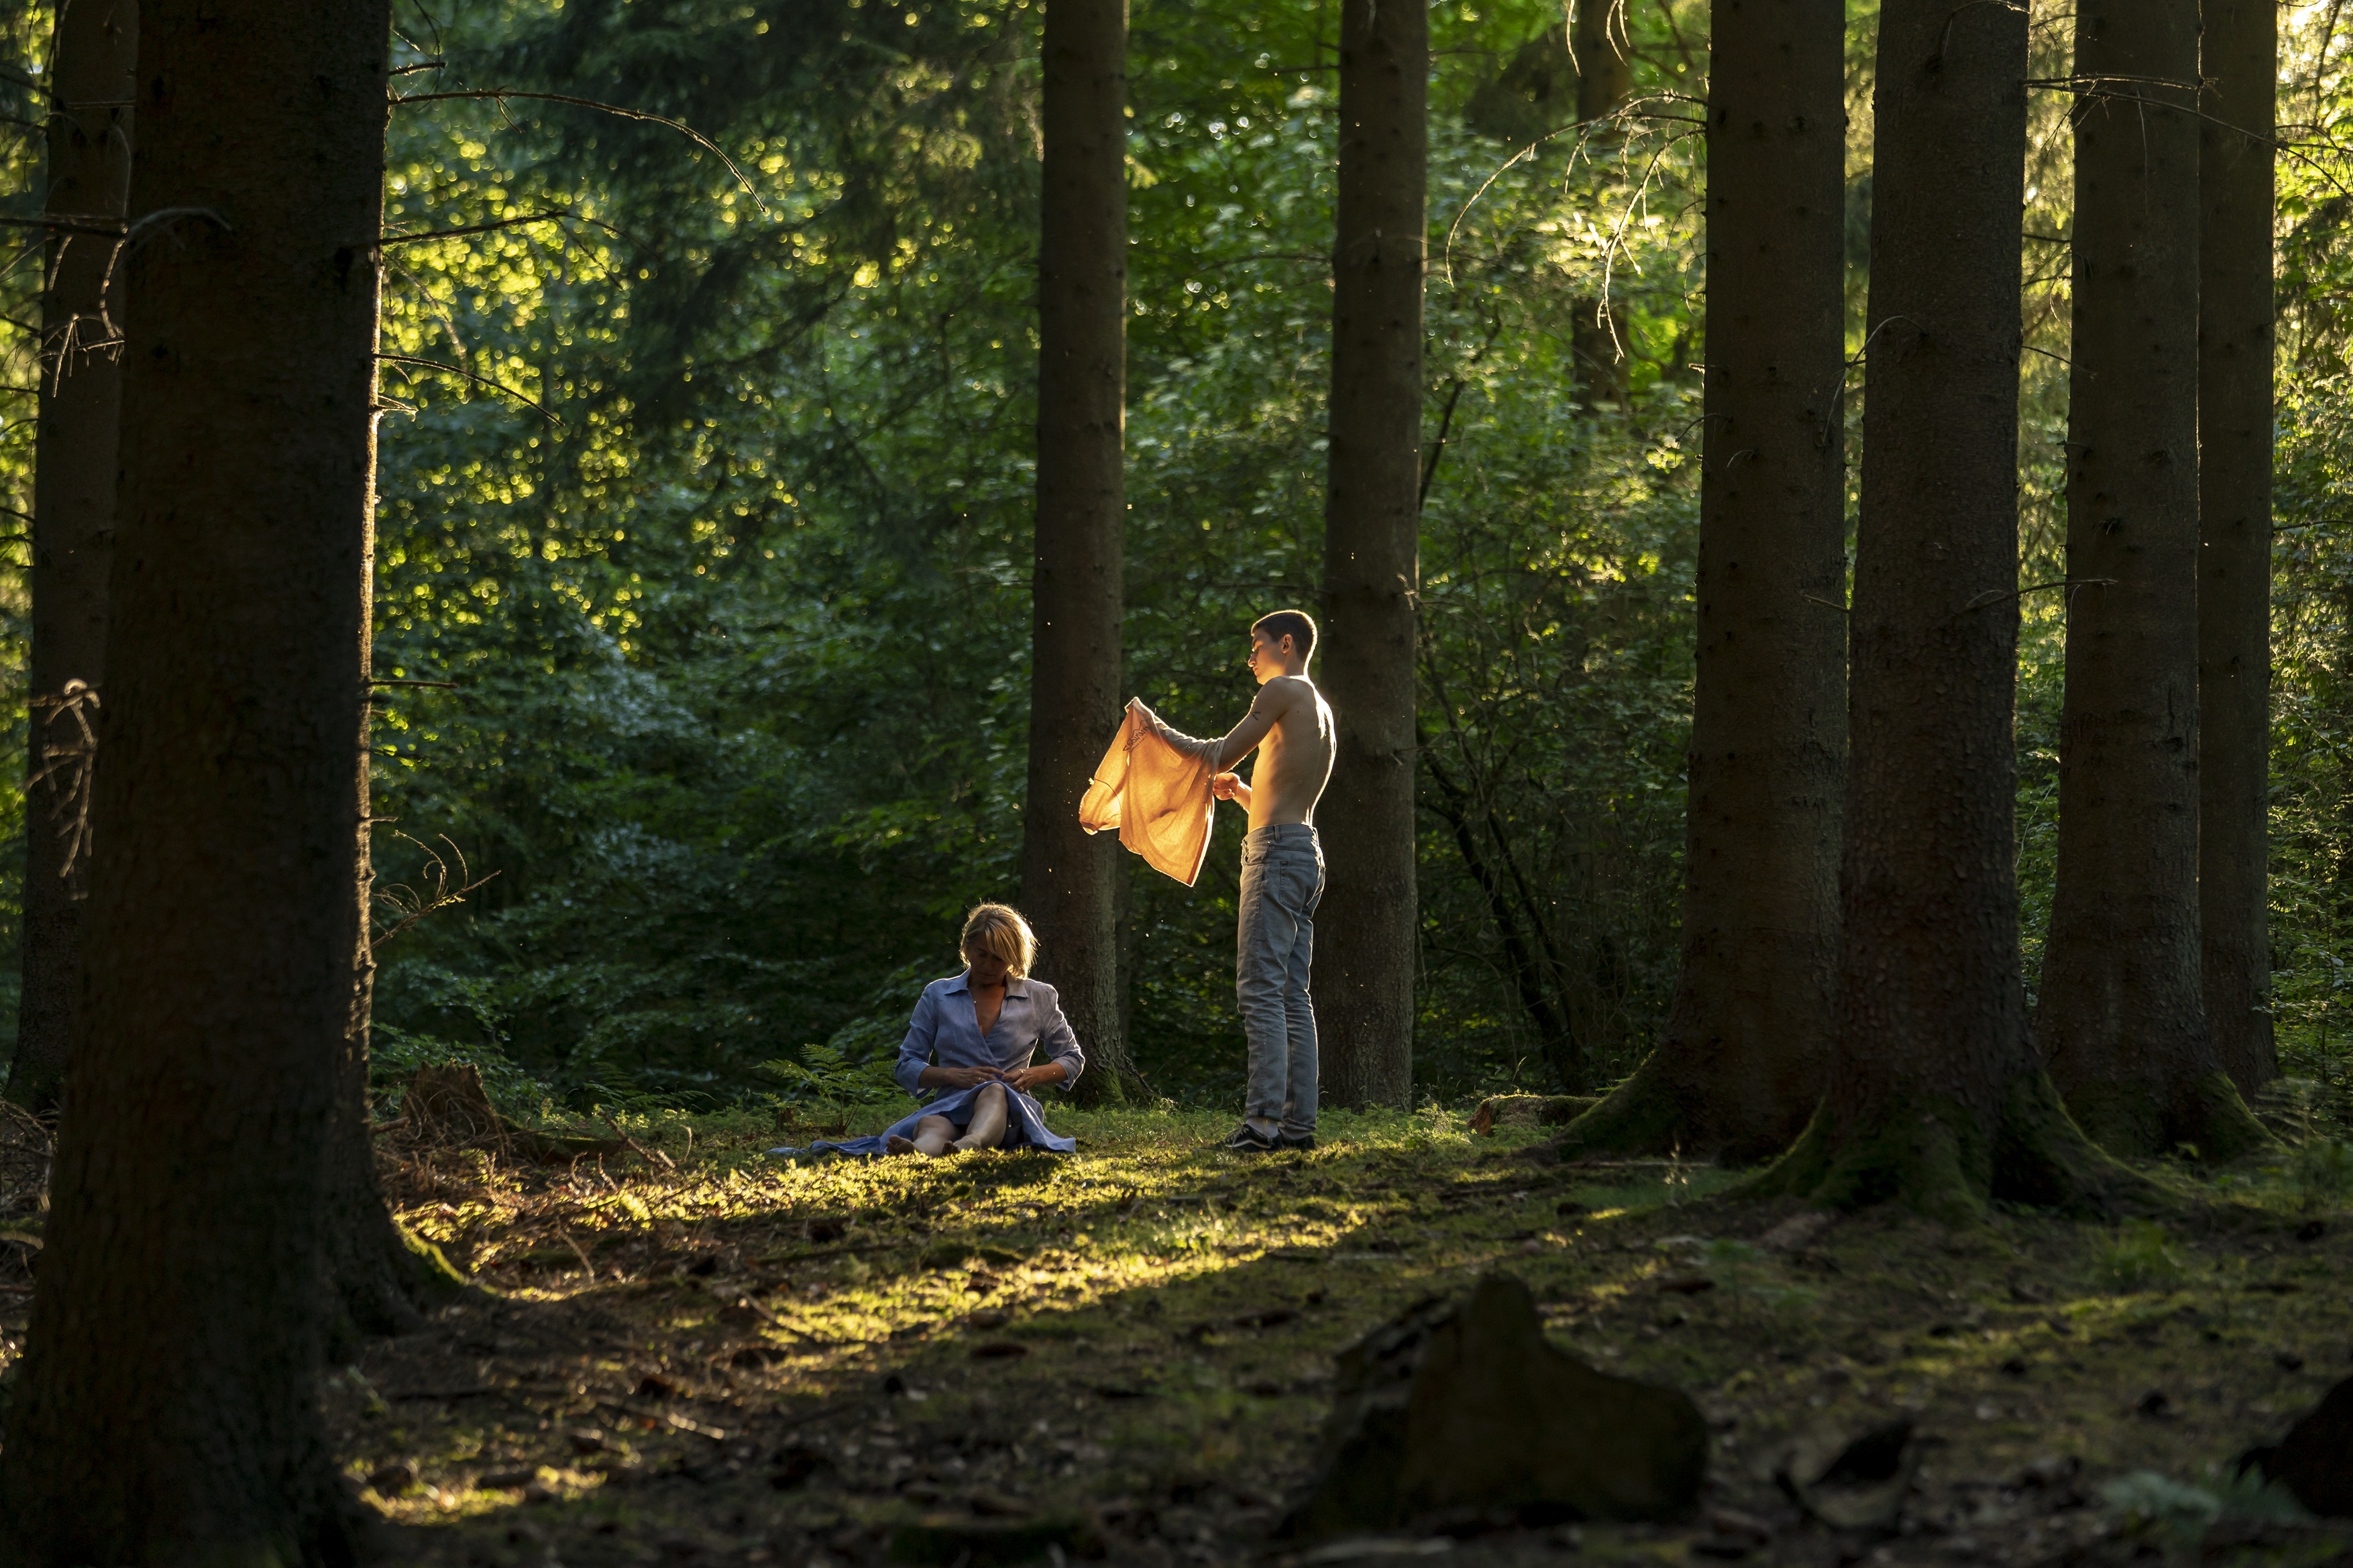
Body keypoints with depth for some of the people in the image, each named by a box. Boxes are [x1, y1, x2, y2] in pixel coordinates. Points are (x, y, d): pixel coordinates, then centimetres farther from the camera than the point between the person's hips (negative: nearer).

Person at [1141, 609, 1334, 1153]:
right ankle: (1299, 1123, 3)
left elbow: (1221, 754, -2)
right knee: (1292, 993, 7)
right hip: (1306, 849, 10)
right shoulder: (1321, 710, 24)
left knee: (1260, 988, -14)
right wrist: (1242, 791, 26)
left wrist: (1159, 730, 8)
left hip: (1277, 847, -10)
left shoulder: (1284, 691, -3)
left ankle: (1264, 1121, -22)